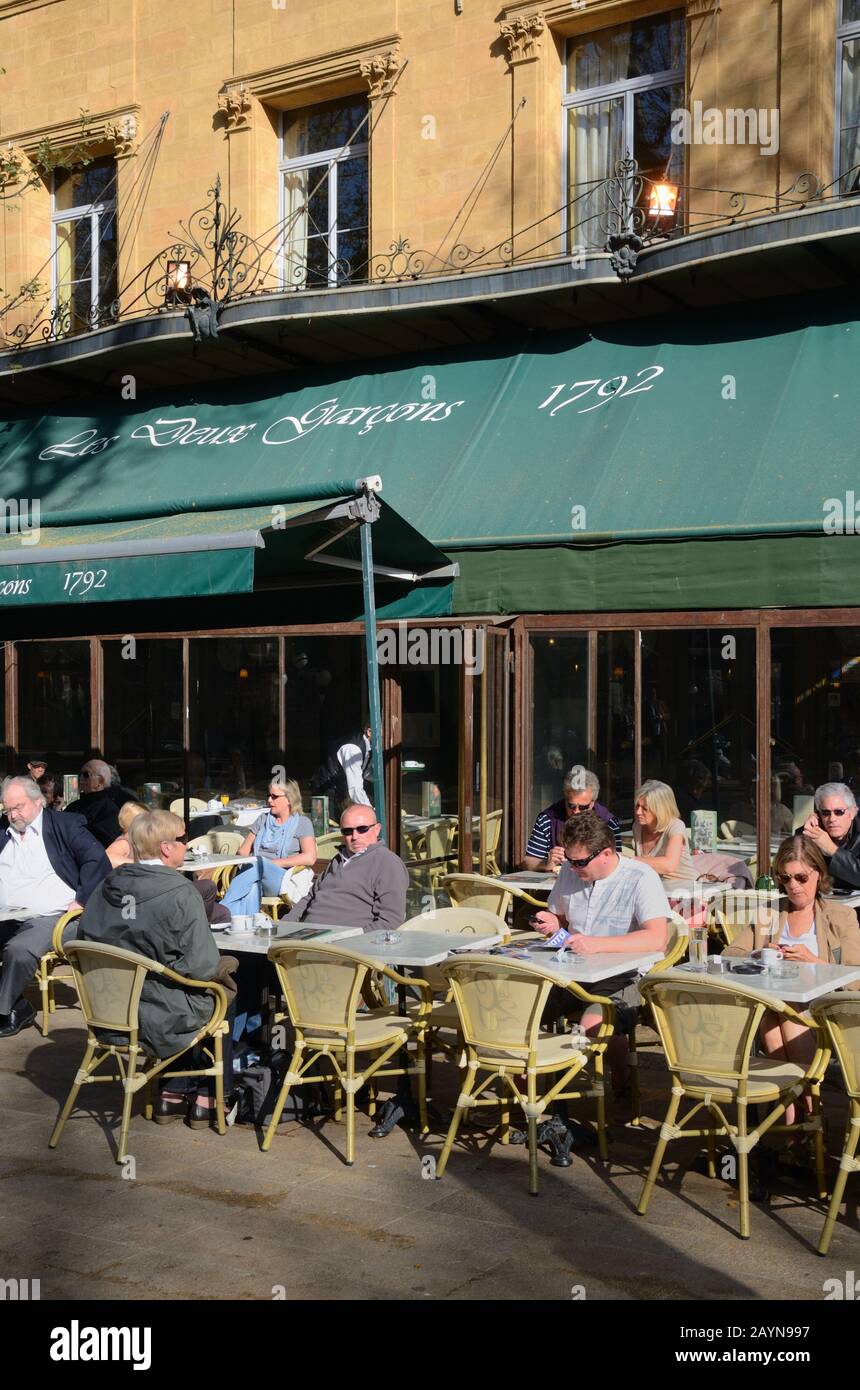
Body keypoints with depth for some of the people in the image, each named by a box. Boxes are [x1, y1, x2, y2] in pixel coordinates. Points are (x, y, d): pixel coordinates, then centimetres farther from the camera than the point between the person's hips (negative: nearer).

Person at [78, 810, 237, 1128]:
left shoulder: (106, 887, -2)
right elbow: (203, 966, -23)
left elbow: (84, 944, 8)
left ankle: (172, 1096, 32)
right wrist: (221, 968, -1)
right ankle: (206, 1100, 28)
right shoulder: (180, 893, -21)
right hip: (164, 1020, -6)